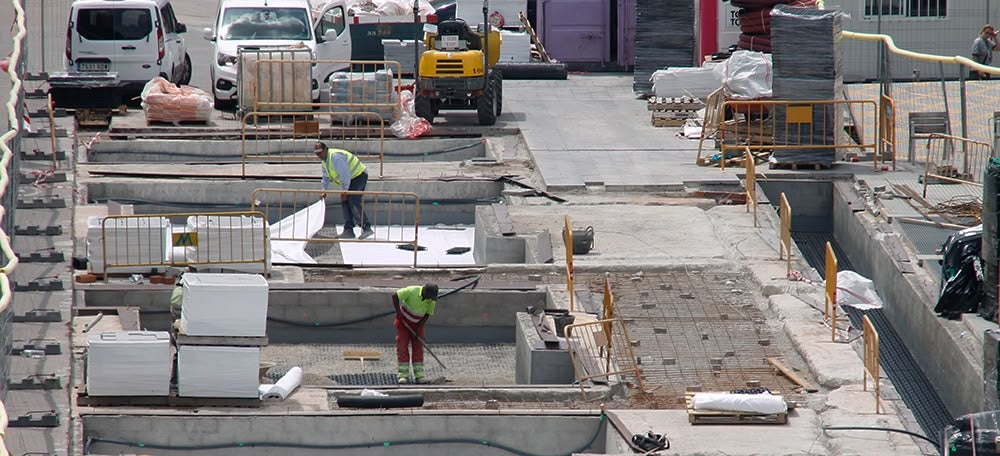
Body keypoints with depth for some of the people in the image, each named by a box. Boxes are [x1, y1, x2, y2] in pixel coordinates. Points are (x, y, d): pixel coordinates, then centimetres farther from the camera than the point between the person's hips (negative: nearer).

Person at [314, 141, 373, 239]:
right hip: (350, 179, 10)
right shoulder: (325, 161, 9)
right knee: (344, 202, 1)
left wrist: (344, 191, -21)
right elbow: (326, 177, 23)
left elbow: (345, 175, -26)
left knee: (353, 203, -19)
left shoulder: (335, 157, -24)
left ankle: (366, 228, -18)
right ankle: (348, 231, 1)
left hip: (359, 175, -10)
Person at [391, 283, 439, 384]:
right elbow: (395, 296, -23)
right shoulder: (412, 291, -29)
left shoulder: (432, 300, -16)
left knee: (418, 347, 0)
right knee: (402, 346, -7)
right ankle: (403, 375, -5)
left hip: (417, 324, 3)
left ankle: (419, 375, 2)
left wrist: (419, 328, -14)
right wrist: (398, 312, -24)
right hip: (403, 321, -3)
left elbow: (427, 314, -5)